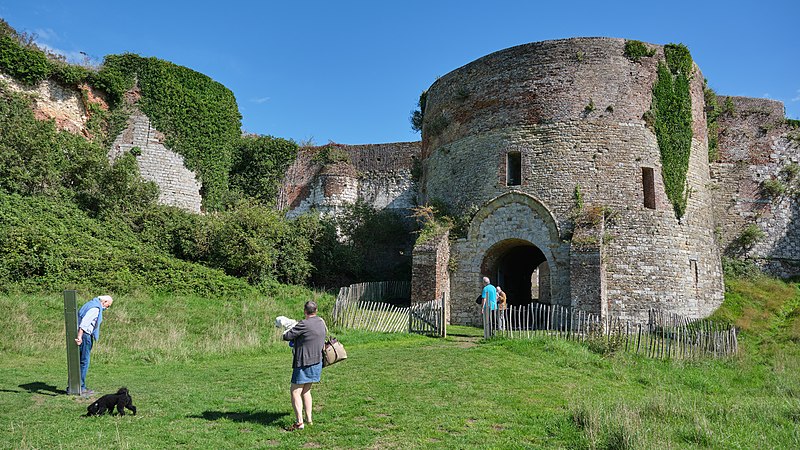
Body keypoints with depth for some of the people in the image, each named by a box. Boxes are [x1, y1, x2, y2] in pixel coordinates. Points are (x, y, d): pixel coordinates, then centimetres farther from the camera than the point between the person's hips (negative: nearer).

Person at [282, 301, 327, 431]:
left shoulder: (304, 324, -19)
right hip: (317, 362, 8)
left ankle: (299, 422, -6)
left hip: (304, 364, -8)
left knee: (295, 392, -2)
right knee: (306, 391, 19)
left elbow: (287, 336, -17)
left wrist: (286, 334, 8)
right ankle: (309, 419, 23)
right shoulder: (321, 322, 6)